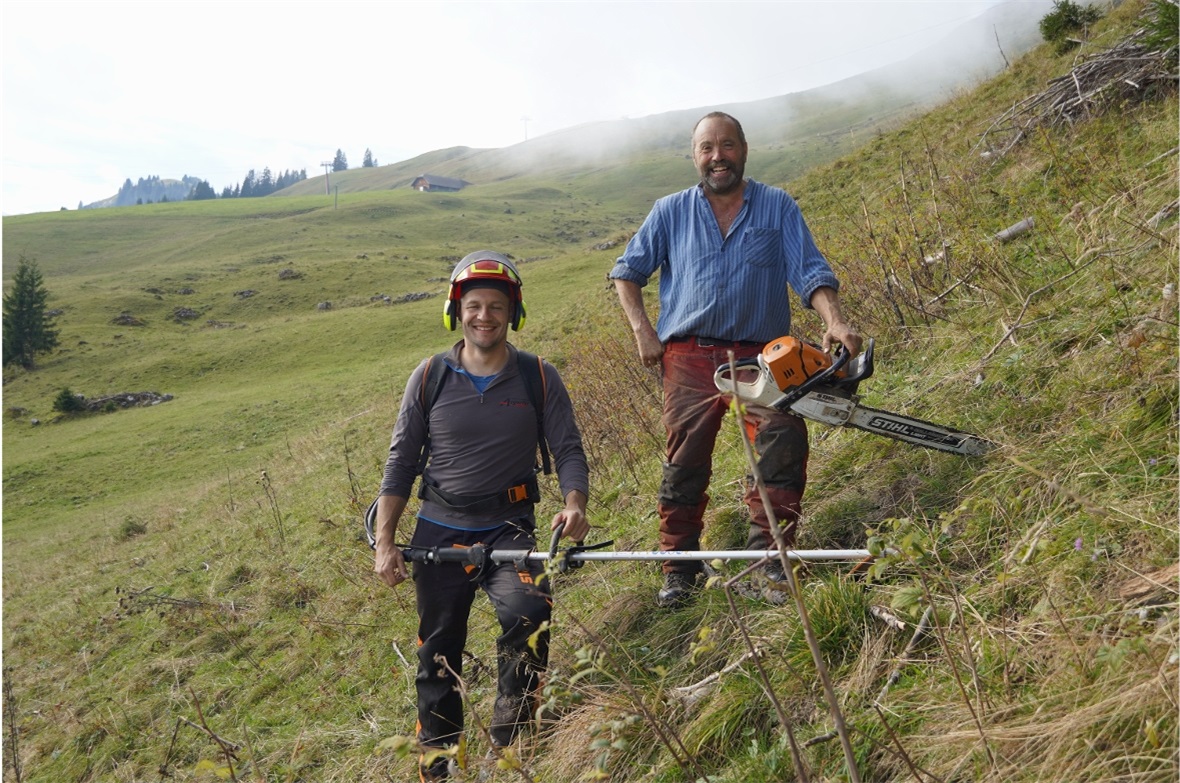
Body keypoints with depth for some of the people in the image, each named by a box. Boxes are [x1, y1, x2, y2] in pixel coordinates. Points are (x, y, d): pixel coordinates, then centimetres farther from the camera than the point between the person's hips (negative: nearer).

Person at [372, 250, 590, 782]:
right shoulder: (429, 379, 1)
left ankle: (509, 735, -5)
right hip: (439, 532, 1)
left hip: (509, 529, -1)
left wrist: (574, 505, -23)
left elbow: (568, 451, -2)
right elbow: (400, 463, 4)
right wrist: (384, 542, -3)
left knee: (528, 613, -28)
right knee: (439, 653, 9)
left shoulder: (539, 378, 0)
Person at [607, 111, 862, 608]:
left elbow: (810, 272, -1)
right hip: (689, 358, 1)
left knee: (785, 441, -20)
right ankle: (679, 569, 12)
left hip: (761, 356, 0)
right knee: (684, 464, 1)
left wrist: (835, 323, -19)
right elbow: (626, 273, 15)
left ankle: (769, 552, -9)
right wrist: (643, 330, 2)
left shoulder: (778, 207, 7)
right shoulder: (671, 212, 10)